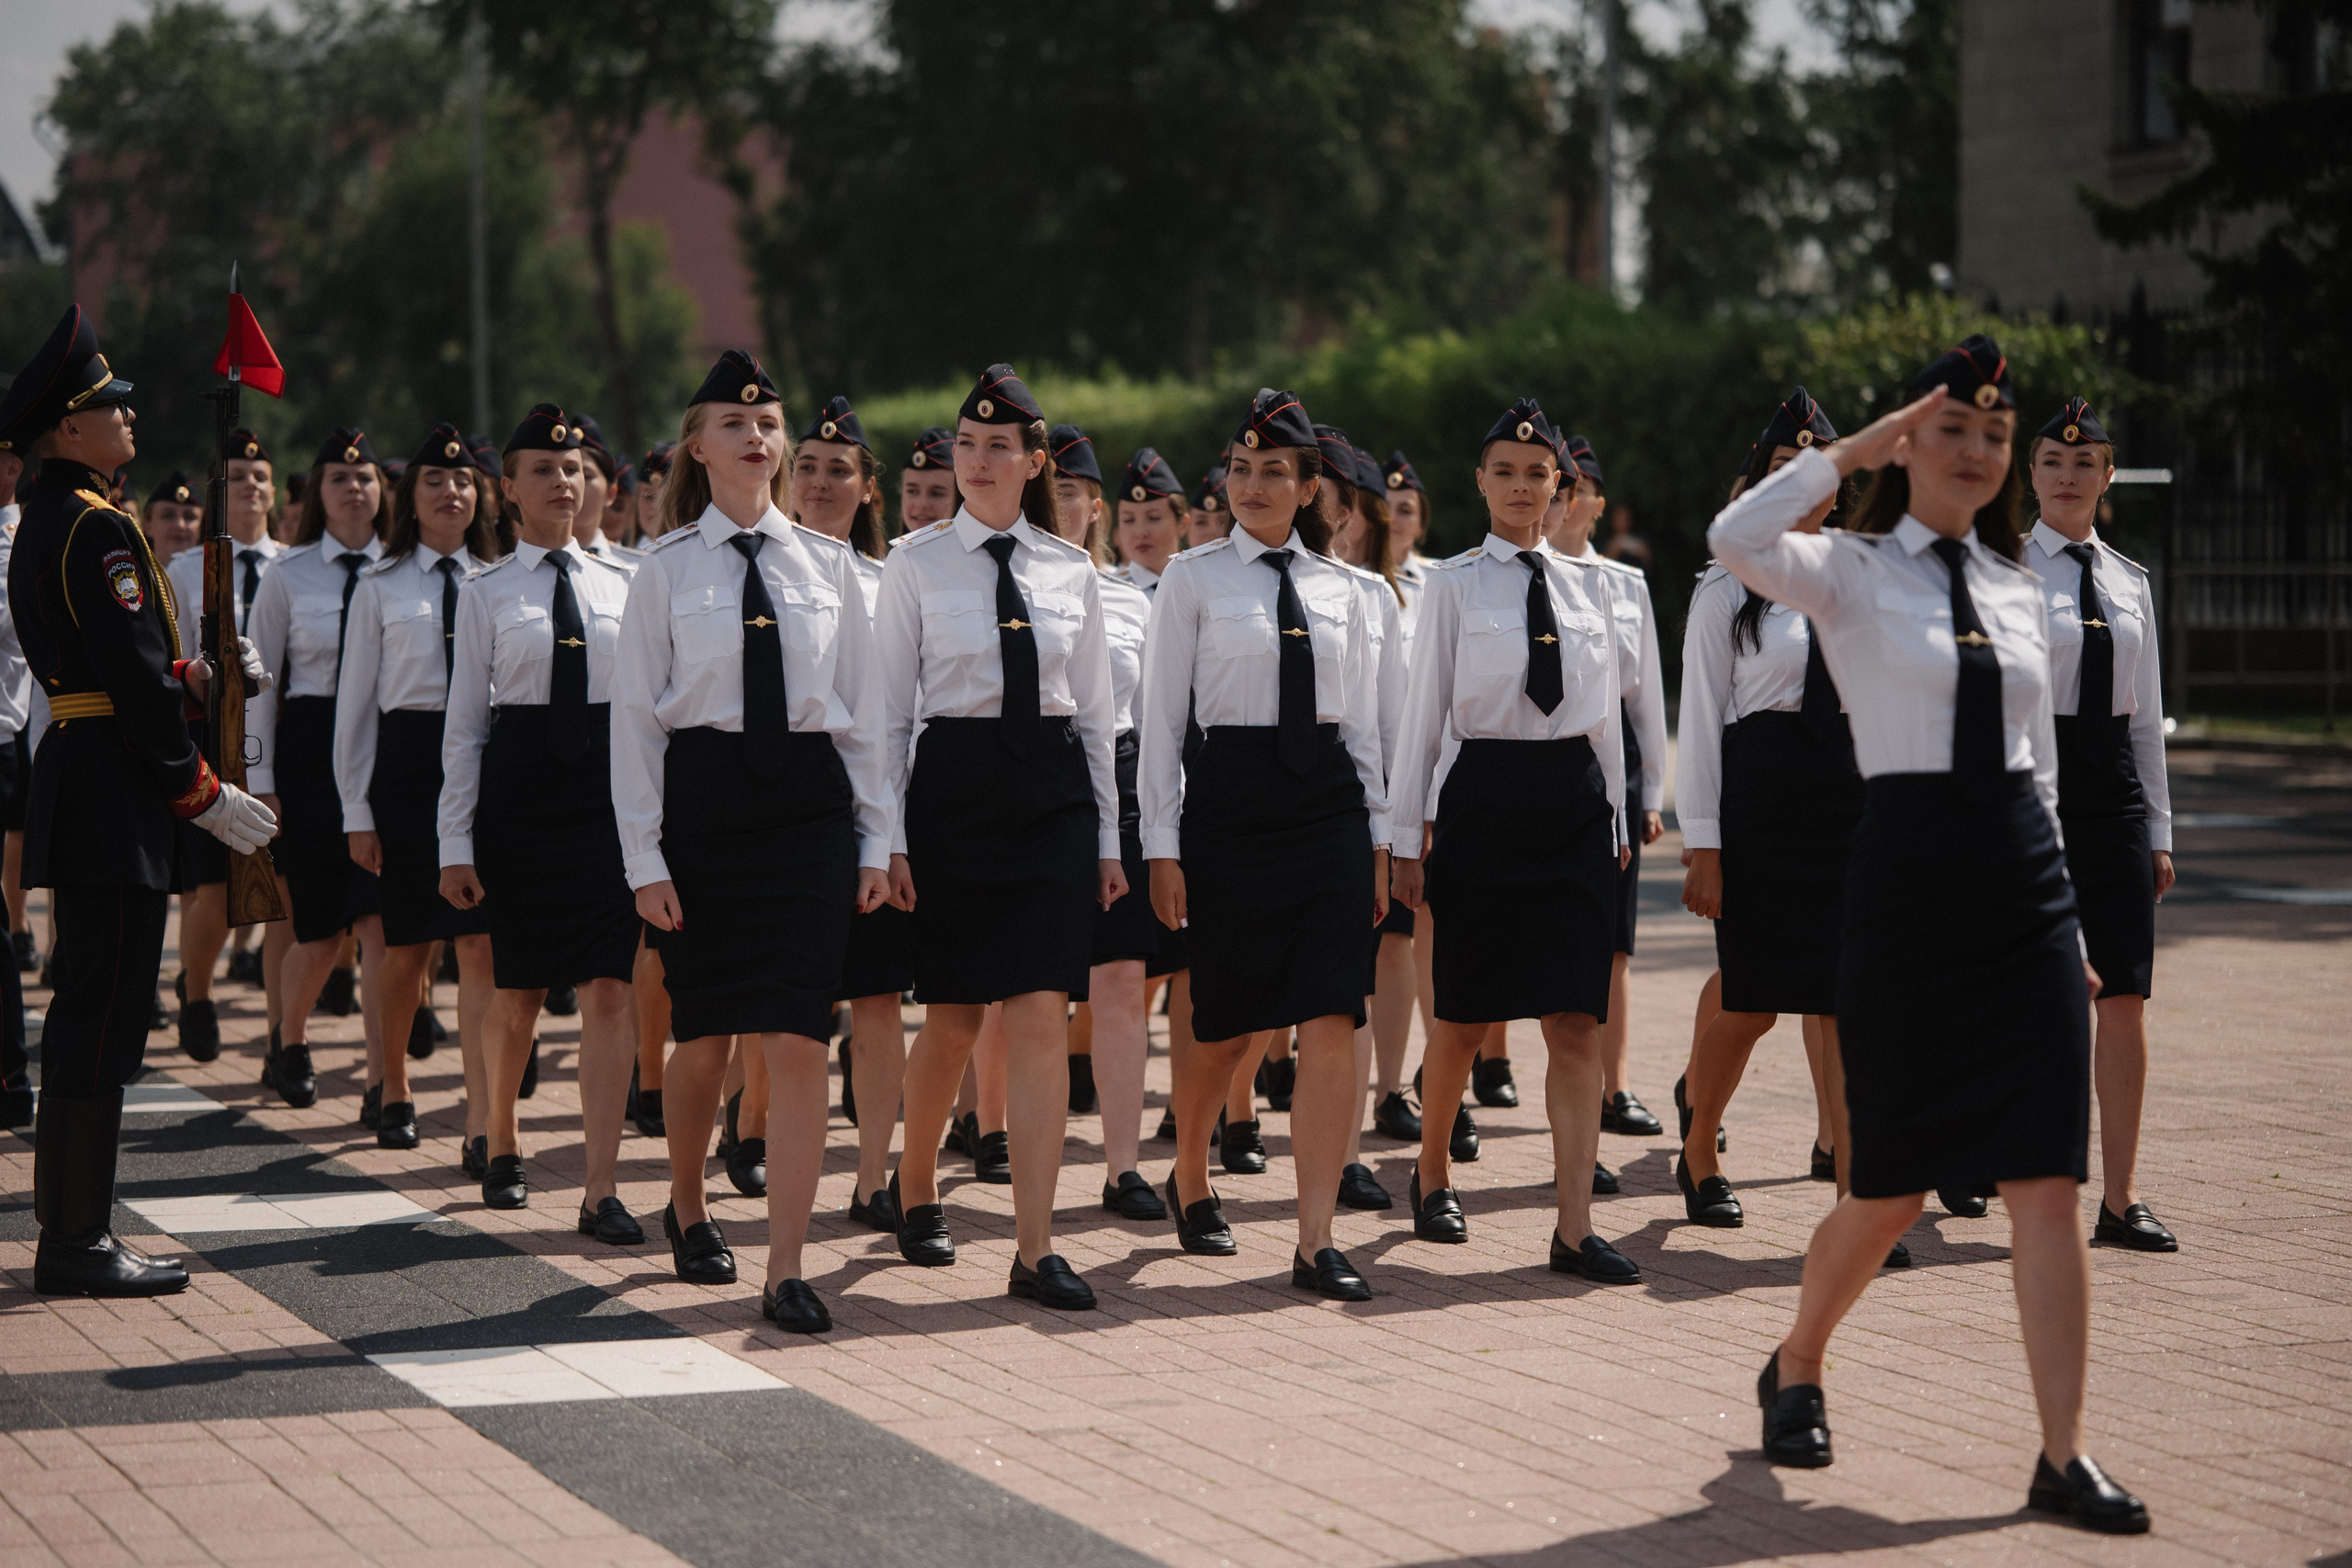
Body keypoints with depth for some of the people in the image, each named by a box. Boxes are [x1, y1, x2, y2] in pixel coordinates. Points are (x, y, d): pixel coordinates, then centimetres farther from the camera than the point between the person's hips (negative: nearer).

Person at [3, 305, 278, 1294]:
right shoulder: (98, 530, -16)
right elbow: (134, 684, -19)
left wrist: (198, 675, 9)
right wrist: (204, 794, -14)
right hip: (114, 801, -10)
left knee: (86, 1010, 15)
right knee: (103, 1018, -6)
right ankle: (80, 1244, -2)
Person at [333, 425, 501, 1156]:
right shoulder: (380, 588, 5)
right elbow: (355, 702, 5)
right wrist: (358, 812, 0)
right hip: (407, 759, -1)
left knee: (482, 945, -7)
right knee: (408, 949, 7)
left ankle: (482, 1115, -8)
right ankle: (389, 1084, 30)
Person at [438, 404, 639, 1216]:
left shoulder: (618, 586, 9)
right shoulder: (487, 593, 3)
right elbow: (464, 724, 2)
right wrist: (456, 843, -3)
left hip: (611, 785, 1)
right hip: (521, 787, -1)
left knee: (611, 991, -7)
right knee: (518, 991, 9)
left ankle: (600, 1192, -7)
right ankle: (502, 1146, 34)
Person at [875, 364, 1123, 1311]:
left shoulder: (1072, 570, 8)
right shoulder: (915, 565, 1)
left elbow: (1094, 712, 12)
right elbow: (889, 709, 1)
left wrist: (1109, 839, 10)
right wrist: (889, 838, -4)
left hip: (1053, 796, 2)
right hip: (954, 787, -2)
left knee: (1043, 1019, -7)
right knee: (953, 1019, 6)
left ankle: (1035, 1251, -6)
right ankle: (915, 1190, 34)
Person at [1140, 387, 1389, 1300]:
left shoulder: (1338, 588, 10)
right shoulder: (1193, 579, 1)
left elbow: (1362, 720, 14)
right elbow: (1161, 718, 0)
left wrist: (1378, 838, 9)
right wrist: (1163, 847, -5)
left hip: (1329, 806, 2)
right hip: (1231, 805, -2)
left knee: (1330, 1026, -7)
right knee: (1227, 1028, 7)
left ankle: (1317, 1241, -6)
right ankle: (1189, 1180, 35)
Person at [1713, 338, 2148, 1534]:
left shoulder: (2019, 591, 14)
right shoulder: (1851, 573, -1)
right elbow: (1736, 539, -23)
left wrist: (2065, 921, 18)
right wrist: (1857, 448, -15)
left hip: (2025, 892, 4)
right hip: (1905, 882, -4)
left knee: (2046, 1182, -4)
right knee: (1891, 1189, 5)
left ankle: (2063, 1455, -1)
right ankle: (1795, 1369, 32)